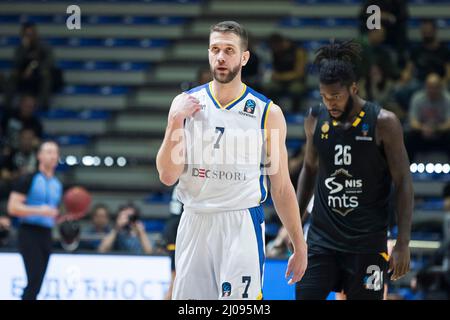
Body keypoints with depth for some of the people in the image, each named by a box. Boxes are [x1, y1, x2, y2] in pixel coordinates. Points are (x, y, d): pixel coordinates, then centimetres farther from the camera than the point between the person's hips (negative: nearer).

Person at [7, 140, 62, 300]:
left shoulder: (57, 185, 16)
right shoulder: (28, 180, -5)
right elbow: (13, 207, -12)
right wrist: (39, 211, -20)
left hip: (46, 235, 7)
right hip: (29, 233, -7)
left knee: (37, 282, 5)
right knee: (35, 278, -18)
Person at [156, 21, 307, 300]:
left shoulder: (268, 113, -1)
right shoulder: (186, 104, 4)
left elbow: (281, 187, 3)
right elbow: (168, 176, -2)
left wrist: (300, 247, 2)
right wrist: (176, 120, -11)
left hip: (242, 226, -3)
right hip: (195, 224, 3)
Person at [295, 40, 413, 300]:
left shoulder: (383, 123, -11)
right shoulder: (315, 119, 1)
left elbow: (404, 184, -8)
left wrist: (403, 244, -13)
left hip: (368, 241, -3)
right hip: (322, 237, 3)